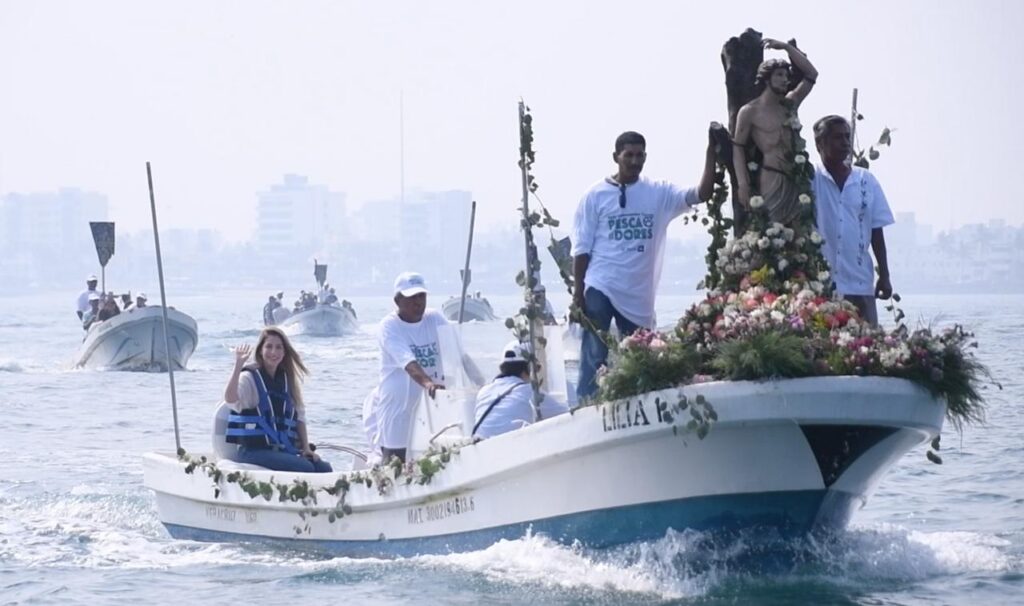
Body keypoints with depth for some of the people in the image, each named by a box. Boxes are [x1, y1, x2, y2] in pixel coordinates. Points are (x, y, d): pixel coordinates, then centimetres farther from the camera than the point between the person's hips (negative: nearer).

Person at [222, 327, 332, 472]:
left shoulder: (287, 380, 17)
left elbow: (299, 417, 17)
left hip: (284, 450, 6)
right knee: (304, 468, -27)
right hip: (254, 450, -6)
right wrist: (238, 365, -30)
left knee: (324, 468, -17)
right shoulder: (249, 377, -2)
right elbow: (230, 399, -23)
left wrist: (306, 448, 5)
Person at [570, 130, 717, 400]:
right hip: (600, 290, -3)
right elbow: (581, 248, -1)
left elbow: (701, 194, -8)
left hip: (639, 295, 3)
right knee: (594, 359, -3)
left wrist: (710, 154, -18)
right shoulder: (596, 195, -1)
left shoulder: (659, 193, 5)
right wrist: (578, 292, -6)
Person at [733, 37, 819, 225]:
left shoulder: (790, 104, 17)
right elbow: (738, 148, 1)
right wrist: (743, 184, -10)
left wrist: (786, 47, 12)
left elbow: (811, 74, 18)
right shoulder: (750, 111, 2)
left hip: (796, 179, 6)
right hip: (771, 179, -6)